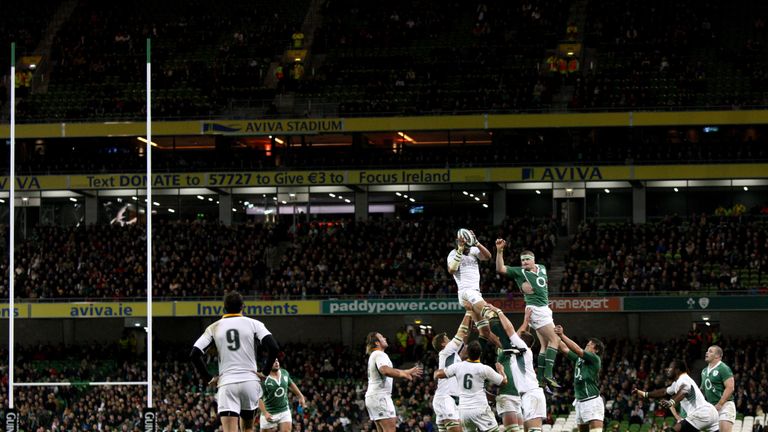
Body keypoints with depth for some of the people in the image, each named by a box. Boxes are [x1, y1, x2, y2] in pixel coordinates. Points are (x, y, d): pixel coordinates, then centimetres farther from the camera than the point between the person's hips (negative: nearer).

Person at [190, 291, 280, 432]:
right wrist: (265, 371, 5)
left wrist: (209, 378, 9)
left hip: (226, 383, -1)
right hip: (250, 382, 1)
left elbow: (194, 354, 0)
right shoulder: (253, 324, 5)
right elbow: (273, 347, -8)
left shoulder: (214, 328, 8)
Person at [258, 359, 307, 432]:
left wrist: (300, 396, 20)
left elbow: (291, 385, 20)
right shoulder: (264, 379, -17)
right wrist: (265, 413, -30)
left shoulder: (284, 373, 0)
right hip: (270, 413, -3)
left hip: (284, 410, 4)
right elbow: (259, 399, -19)